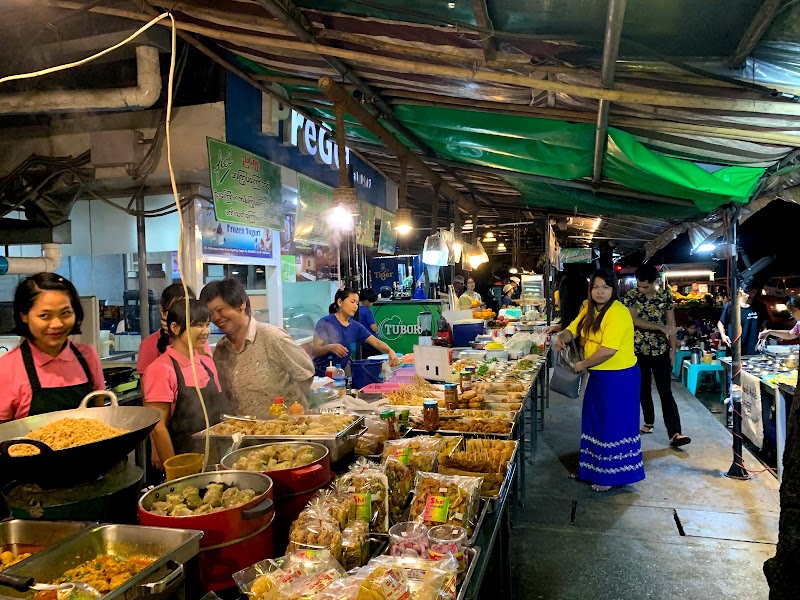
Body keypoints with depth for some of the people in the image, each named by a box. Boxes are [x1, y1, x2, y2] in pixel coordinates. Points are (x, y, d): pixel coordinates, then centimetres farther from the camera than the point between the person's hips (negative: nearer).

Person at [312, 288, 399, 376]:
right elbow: (314, 351, -13)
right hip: (321, 375, -5)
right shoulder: (326, 322, -7)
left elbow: (377, 343, -1)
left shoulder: (356, 327, 8)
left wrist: (390, 351, -22)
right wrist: (330, 347, -34)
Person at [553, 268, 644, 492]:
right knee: (595, 423, 18)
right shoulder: (589, 309, 8)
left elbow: (608, 350, -27)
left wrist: (583, 365, -15)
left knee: (613, 426, 3)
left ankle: (612, 476, 18)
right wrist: (562, 337, -14)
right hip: (599, 375, 9)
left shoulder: (617, 313, -21)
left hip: (619, 378, -9)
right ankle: (593, 469, 34)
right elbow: (573, 329, 10)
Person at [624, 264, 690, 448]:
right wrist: (661, 327, -20)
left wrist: (672, 348, -3)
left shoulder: (665, 296, -3)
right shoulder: (631, 296, -5)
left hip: (661, 350, -1)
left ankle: (674, 434, -11)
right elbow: (634, 320, -16)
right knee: (643, 389, 13)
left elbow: (671, 324, 1)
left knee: (666, 392, -6)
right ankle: (649, 422, 31)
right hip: (638, 350, 1)